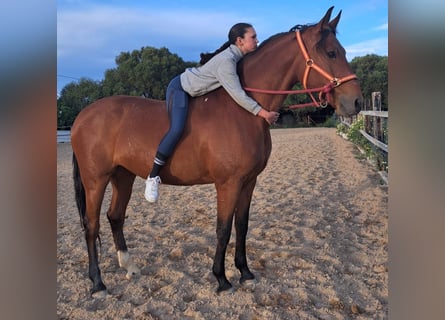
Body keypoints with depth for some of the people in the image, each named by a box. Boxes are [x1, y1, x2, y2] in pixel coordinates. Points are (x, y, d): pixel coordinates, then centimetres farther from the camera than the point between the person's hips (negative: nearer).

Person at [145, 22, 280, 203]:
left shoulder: (236, 56, -1)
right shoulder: (226, 61, -28)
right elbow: (238, 95, -31)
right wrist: (263, 113, -28)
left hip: (194, 92, 11)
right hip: (180, 89, -11)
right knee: (177, 129, -28)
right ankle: (153, 177, -20)